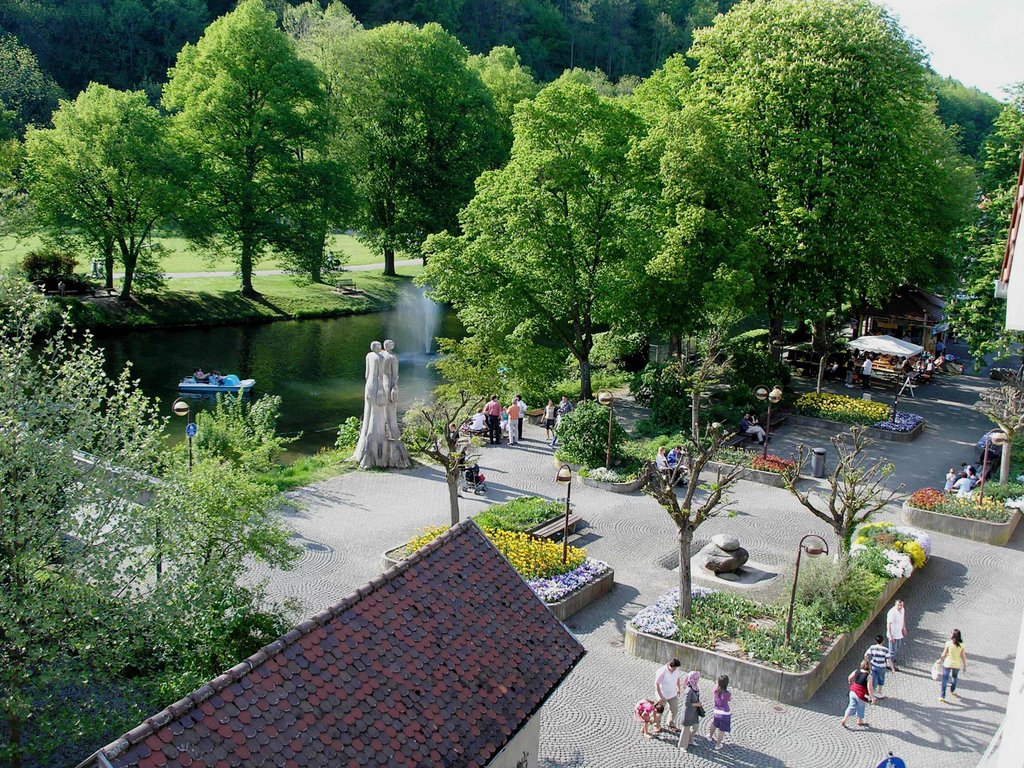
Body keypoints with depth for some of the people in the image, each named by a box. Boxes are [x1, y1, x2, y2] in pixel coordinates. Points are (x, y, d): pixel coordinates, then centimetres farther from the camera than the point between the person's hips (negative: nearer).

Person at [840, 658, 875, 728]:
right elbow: (869, 688, -20)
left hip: (853, 691, 5)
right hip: (860, 694, -5)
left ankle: (844, 720, 9)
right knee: (861, 707, 19)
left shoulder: (857, 671, -3)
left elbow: (849, 678, 7)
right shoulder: (868, 676, -18)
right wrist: (872, 698, -13)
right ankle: (860, 721, 38)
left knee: (852, 706, 15)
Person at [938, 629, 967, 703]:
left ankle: (942, 696, 2)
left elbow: (944, 655, -7)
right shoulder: (961, 645, -7)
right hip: (957, 665, 2)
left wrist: (940, 660, 10)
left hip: (947, 664, -2)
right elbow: (963, 656, -4)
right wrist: (965, 666, 7)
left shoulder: (948, 643, -12)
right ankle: (952, 691, 48)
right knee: (955, 677, 28)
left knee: (945, 680, 4)